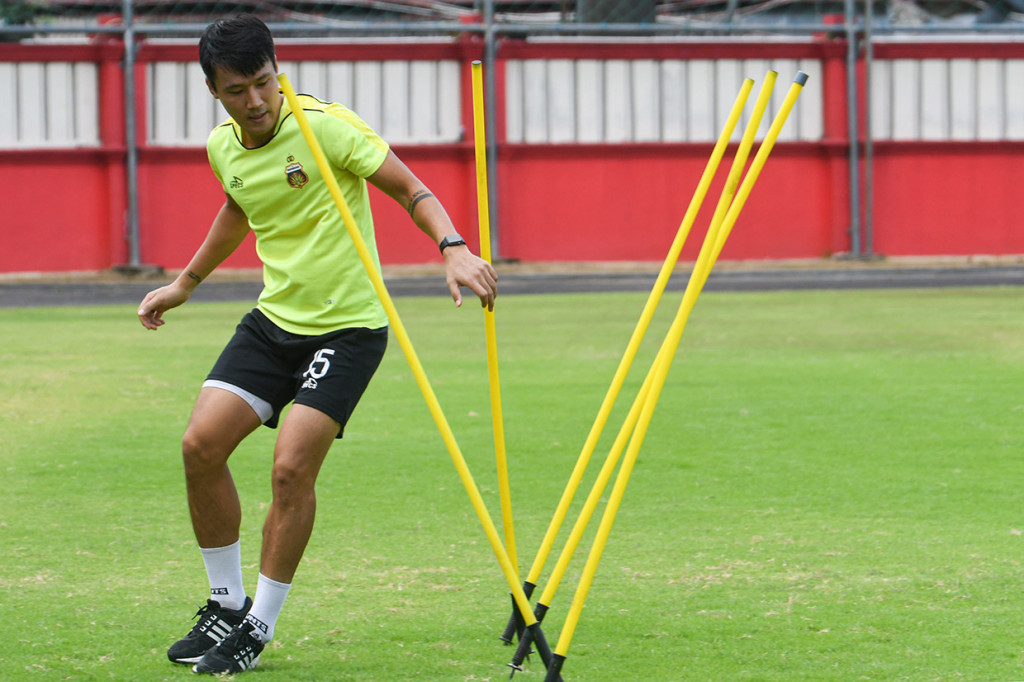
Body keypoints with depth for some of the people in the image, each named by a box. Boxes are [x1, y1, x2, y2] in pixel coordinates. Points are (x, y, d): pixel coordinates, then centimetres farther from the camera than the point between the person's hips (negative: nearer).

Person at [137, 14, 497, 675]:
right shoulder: (223, 148, 3)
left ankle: (259, 629, 0)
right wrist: (185, 283, 35)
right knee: (201, 444, -5)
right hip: (275, 320, 6)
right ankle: (227, 604, 13)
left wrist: (455, 249, -32)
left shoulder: (326, 126, -17)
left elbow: (411, 189, -15)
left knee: (292, 467, -15)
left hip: (349, 325, -6)